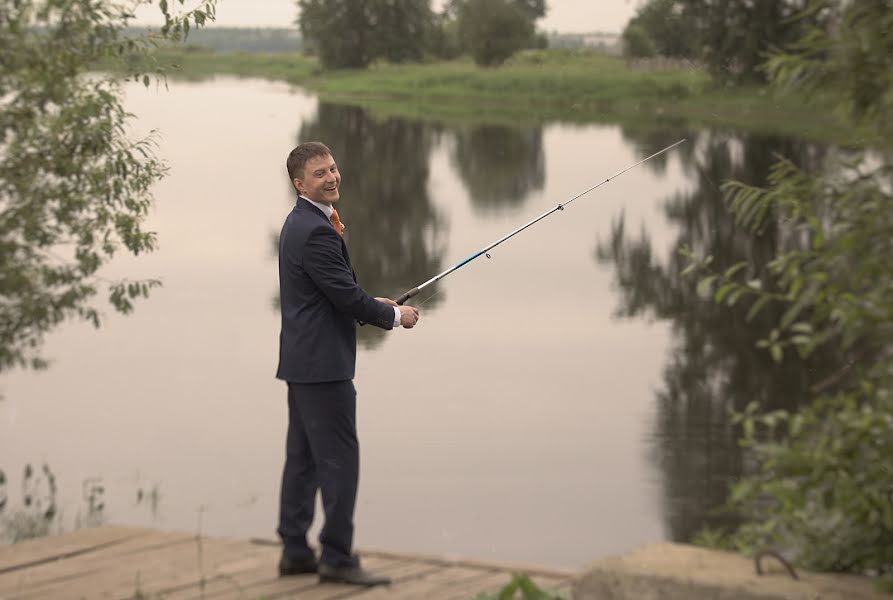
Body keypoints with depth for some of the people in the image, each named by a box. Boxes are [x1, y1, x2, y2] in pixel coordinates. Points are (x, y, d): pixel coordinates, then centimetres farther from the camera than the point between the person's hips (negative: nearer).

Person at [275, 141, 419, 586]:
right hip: (323, 365, -11)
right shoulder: (316, 232, -19)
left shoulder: (301, 223, 14)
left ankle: (295, 551, 19)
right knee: (339, 458, -6)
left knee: (303, 457, 14)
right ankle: (337, 558, -1)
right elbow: (346, 296, -18)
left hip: (303, 362, 11)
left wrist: (374, 305, 13)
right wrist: (394, 316, -3)